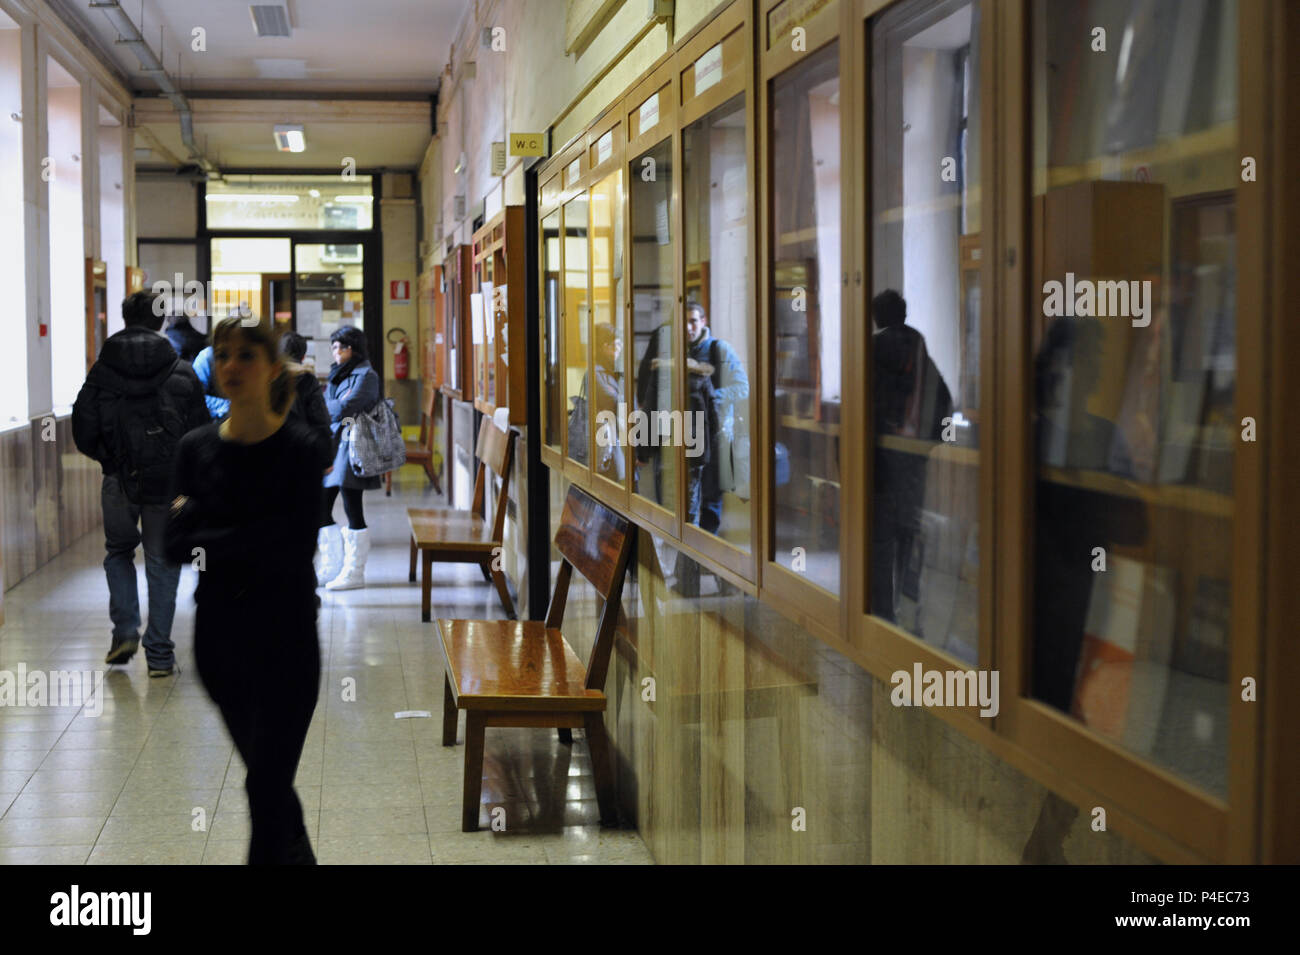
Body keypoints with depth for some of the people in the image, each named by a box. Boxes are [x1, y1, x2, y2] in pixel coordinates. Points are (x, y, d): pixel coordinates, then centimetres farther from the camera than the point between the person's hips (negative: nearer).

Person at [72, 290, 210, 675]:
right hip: (168, 483, 0)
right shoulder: (182, 373, -3)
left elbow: (83, 431, -1)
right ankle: (159, 654, 8)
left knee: (118, 552, 23)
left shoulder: (101, 372, -1)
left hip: (119, 481, 1)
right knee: (162, 564, 8)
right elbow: (200, 431, -2)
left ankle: (125, 630, 8)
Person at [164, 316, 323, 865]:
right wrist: (250, 543, -19)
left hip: (283, 638, -4)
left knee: (267, 785, -4)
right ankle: (300, 856, 41)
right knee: (266, 773, 20)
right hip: (219, 634, 5)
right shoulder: (197, 448, 1)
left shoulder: (299, 449, -10)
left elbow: (296, 550, -18)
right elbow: (175, 545, -5)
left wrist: (206, 538, -14)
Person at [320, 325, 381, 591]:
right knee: (321, 508, 10)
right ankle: (331, 568, 21)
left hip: (351, 447, -9)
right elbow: (327, 406, 16)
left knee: (353, 512, -4)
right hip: (331, 445, 9)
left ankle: (354, 573, 4)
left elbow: (346, 407, -19)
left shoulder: (366, 376, -8)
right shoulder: (337, 374, 19)